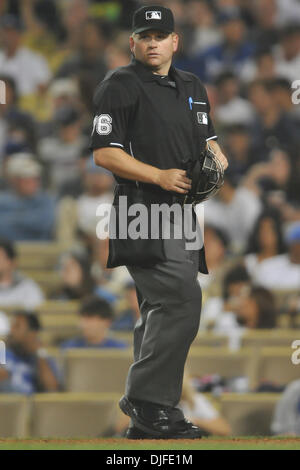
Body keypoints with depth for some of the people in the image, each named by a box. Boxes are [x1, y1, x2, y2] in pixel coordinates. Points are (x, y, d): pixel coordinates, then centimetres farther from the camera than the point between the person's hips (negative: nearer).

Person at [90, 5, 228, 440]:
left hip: (183, 210, 8)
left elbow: (208, 140, 27)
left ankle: (146, 419, 14)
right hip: (143, 211, -8)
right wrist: (160, 176, -19)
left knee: (162, 312, 9)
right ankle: (147, 399, -16)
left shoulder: (192, 88, 20)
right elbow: (105, 152, -9)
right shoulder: (119, 86, -3)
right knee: (181, 302, -22)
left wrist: (216, 157, 1)